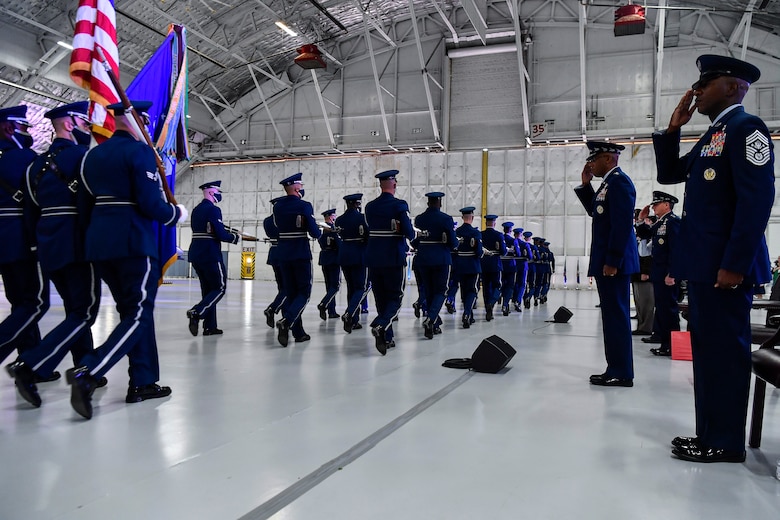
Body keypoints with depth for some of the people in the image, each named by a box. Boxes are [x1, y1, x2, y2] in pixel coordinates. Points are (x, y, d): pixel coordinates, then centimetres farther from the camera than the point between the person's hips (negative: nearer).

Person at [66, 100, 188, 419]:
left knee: (132, 310, 14)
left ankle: (142, 383, 16)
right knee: (138, 315, -3)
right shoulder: (140, 151, -7)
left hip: (99, 244, 8)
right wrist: (177, 213, 1)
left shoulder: (92, 155, 16)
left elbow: (84, 205, 16)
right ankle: (87, 374, -18)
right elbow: (151, 204, -17)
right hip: (134, 243, -8)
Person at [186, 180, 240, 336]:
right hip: (210, 255, -9)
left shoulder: (196, 210, 15)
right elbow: (221, 235, -18)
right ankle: (197, 312, -16)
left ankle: (210, 326, 12)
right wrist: (236, 237, -1)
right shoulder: (213, 210, -12)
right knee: (220, 288, 1)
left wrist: (227, 231, 15)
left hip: (196, 255, 9)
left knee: (208, 289, 12)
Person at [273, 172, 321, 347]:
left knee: (290, 292, 10)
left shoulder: (277, 206, 6)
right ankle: (286, 321, -20)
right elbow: (314, 232, -13)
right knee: (304, 292, 2)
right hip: (301, 254, -6)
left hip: (283, 254, 6)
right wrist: (320, 232, 10)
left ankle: (298, 332, 11)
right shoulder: (304, 206, -11)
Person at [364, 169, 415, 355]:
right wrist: (412, 234, 7)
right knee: (396, 297, 3)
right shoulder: (400, 205, -9)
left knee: (381, 298, 12)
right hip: (394, 258, -5)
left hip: (373, 258, 5)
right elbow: (409, 233, -14)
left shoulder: (370, 206, 7)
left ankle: (386, 338, 15)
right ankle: (380, 325, -22)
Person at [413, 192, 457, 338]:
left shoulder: (419, 219, 3)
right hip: (441, 260, -4)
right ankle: (430, 320, -19)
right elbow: (452, 243, -9)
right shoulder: (446, 219, -9)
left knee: (429, 292, 13)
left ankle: (434, 324, 20)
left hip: (422, 260, 4)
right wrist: (457, 242, 13)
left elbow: (415, 241, 9)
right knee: (441, 291, 3)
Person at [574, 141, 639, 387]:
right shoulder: (609, 182, 16)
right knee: (613, 316, 12)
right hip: (608, 261, 10)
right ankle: (616, 369, 20)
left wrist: (612, 262, -22)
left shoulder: (619, 182, -14)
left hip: (614, 262, -10)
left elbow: (622, 225, -21)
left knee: (616, 316, -5)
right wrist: (586, 184, 16)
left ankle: (621, 373, 2)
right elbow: (595, 212, 26)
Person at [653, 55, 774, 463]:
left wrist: (734, 264, -23)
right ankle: (710, 433, 23)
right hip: (703, 264, 10)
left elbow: (758, 199, -18)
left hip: (724, 265, -10)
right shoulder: (712, 136, 20)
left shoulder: (746, 128, -9)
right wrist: (673, 128, 14)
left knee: (724, 351, -3)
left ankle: (726, 442, 7)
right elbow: (669, 173, 24)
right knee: (707, 349, 13)